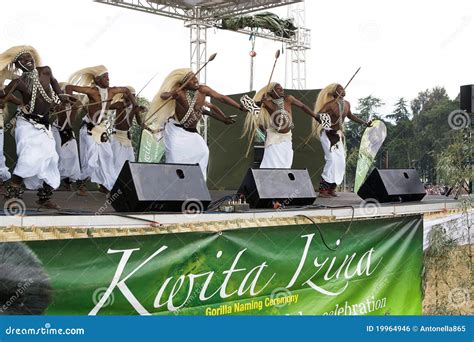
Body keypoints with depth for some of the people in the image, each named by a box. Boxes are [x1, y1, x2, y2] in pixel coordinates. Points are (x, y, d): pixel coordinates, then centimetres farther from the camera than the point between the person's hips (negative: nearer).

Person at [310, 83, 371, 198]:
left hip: (338, 134, 8)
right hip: (327, 133, -8)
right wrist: (323, 122, -48)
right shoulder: (330, 104, -17)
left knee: (341, 161, 4)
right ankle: (323, 189, -13)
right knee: (332, 159, -17)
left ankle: (331, 188, 13)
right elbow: (318, 114, -27)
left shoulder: (346, 104, 6)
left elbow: (350, 115, 25)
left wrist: (364, 123, 25)